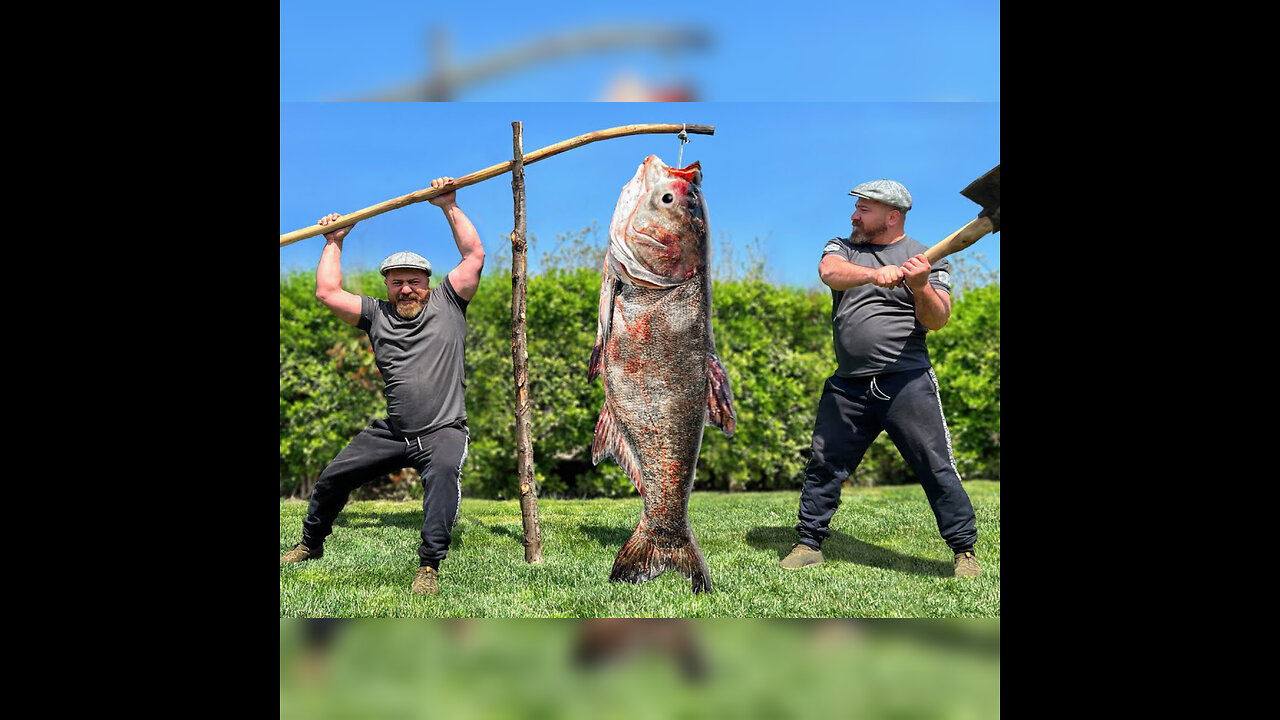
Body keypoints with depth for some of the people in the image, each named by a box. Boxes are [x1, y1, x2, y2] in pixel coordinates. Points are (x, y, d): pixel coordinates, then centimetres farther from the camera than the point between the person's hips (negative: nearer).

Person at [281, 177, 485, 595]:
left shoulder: (446, 303, 5)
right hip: (390, 434, 4)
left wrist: (449, 207, 1)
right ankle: (310, 544, 37)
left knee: (443, 473, -35)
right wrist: (334, 242, 16)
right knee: (333, 477, 8)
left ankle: (429, 567, -31)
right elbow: (327, 293, 6)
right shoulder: (376, 315, 10)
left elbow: (474, 255, 0)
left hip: (443, 431, -4)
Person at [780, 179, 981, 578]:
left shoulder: (927, 259, 6)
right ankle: (808, 543, 19)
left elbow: (937, 320, -5)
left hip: (907, 382, -3)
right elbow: (830, 271, -11)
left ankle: (964, 551, 8)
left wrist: (921, 287, -25)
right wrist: (875, 274, -29)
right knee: (823, 465, 5)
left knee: (936, 467, -4)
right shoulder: (842, 247, 13)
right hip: (847, 386, 3)